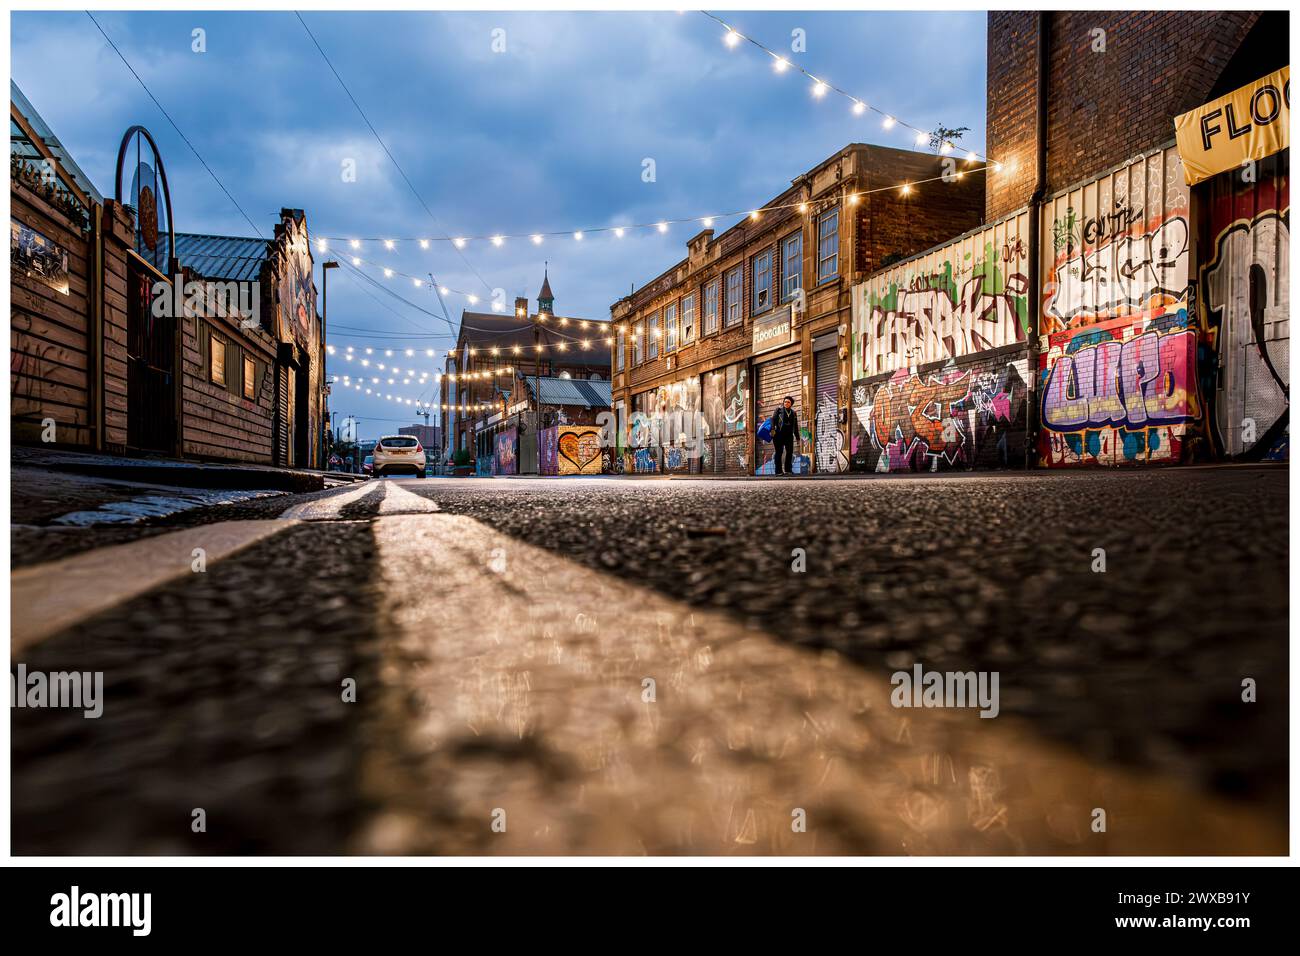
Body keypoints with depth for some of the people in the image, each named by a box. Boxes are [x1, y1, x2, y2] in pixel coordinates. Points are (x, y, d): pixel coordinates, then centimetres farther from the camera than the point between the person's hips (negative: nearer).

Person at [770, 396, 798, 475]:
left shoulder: (793, 413, 16)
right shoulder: (779, 410, 6)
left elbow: (795, 426, 19)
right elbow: (773, 419, -5)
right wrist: (772, 429, -21)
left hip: (789, 435, 4)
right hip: (779, 434, -4)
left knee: (790, 451, -6)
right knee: (779, 452, -3)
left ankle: (788, 470, -1)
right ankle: (778, 471, -2)